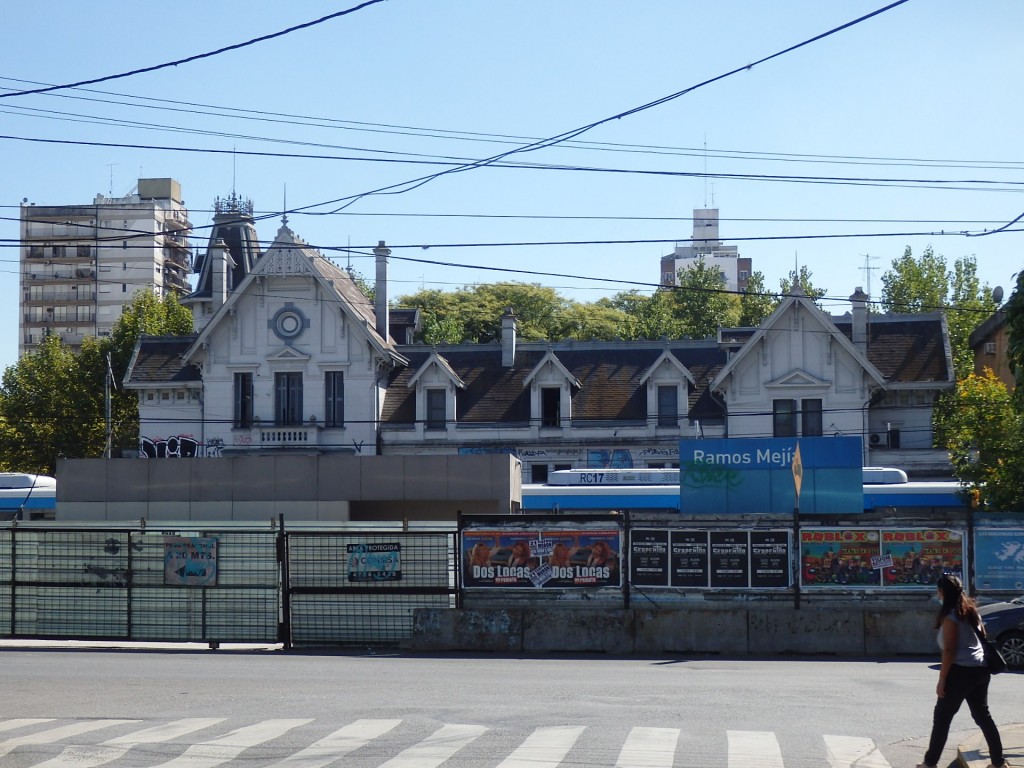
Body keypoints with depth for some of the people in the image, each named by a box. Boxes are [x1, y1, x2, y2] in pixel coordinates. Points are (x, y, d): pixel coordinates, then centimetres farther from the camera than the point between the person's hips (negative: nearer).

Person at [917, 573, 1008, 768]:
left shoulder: (950, 616, -13)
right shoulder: (970, 610, 12)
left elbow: (949, 651, -16)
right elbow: (982, 638, 18)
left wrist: (942, 680, -13)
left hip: (961, 671, -8)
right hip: (980, 670, 8)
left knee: (941, 717, 2)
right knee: (983, 715, 15)